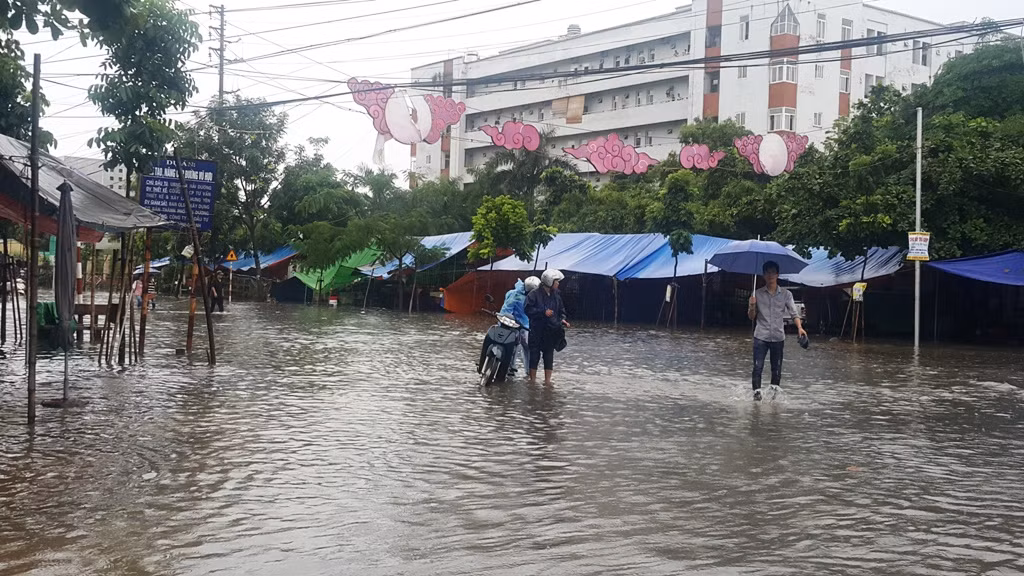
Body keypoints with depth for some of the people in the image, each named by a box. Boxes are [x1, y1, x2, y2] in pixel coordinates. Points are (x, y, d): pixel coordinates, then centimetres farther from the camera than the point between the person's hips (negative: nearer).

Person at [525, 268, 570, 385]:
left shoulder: (556, 295, 9)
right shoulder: (534, 294, -9)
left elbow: (561, 310, 19)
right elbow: (528, 310, -15)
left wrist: (562, 319, 0)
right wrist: (544, 312, -20)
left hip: (551, 330, 5)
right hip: (537, 330, -5)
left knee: (549, 355, 8)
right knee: (534, 355, 1)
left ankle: (547, 380, 15)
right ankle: (533, 380, 11)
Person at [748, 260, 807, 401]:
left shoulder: (786, 294, 3)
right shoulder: (757, 294, 3)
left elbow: (794, 313, -1)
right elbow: (751, 317, 7)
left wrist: (800, 327, -19)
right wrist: (752, 306, -15)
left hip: (778, 337, 0)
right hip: (761, 336, 0)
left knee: (777, 367, 7)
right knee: (758, 366, -6)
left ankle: (774, 391, 18)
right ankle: (757, 391, -1)